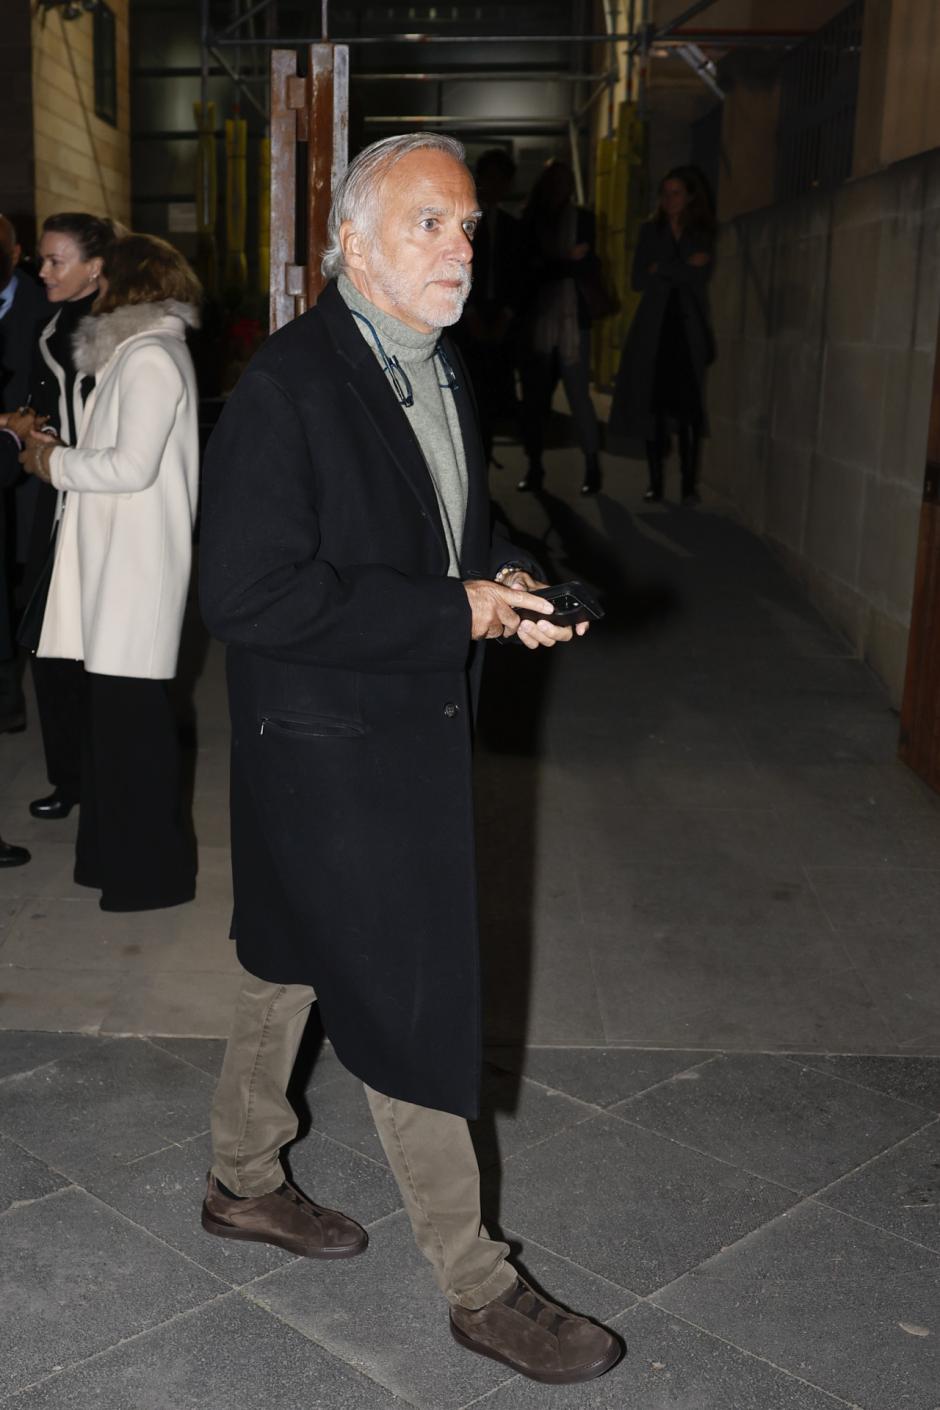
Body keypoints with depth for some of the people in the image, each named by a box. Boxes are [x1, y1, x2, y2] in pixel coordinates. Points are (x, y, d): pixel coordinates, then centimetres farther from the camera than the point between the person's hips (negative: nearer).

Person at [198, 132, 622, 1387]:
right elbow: (248, 595, -26)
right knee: (410, 1008, 0)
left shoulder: (441, 368, 7)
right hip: (329, 746, -9)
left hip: (414, 729, 9)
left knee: (292, 963, 22)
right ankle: (476, 1284, 17)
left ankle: (243, 1181, 43)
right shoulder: (287, 386, -21)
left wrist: (506, 581, -4)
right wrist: (453, 613, -24)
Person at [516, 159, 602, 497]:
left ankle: (592, 467, -1)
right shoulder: (529, 220, 8)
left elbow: (584, 265, -1)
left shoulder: (582, 219, 7)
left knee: (579, 396, -6)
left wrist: (543, 266, -6)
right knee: (533, 397, 3)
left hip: (571, 321, -2)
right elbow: (522, 265, 0)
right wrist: (564, 263, -8)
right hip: (535, 322, 2)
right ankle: (534, 467, 10)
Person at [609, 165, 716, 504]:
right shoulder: (650, 231, 13)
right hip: (654, 330, 1)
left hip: (689, 331, -1)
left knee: (687, 409, -10)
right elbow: (639, 280, 1)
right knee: (653, 407, -4)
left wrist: (662, 269, -7)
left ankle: (689, 484, -7)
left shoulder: (703, 236, 10)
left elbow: (700, 277, -4)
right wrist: (683, 268, -5)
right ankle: (655, 482, 4)